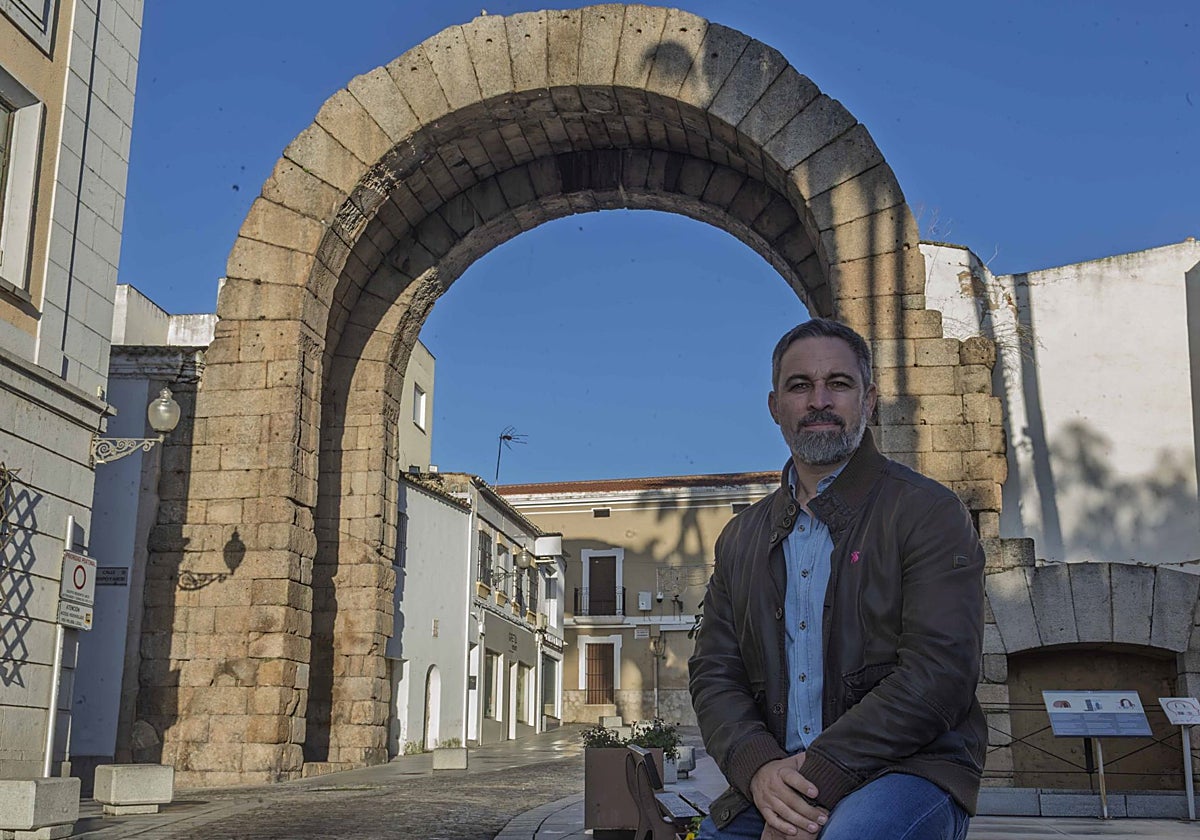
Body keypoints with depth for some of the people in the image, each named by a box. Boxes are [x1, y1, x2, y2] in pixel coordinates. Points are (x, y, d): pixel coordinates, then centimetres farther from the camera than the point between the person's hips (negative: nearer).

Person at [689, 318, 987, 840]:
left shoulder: (929, 513, -1)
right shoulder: (740, 539, 16)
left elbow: (938, 672, -12)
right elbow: (714, 674, 10)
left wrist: (817, 777, -19)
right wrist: (760, 767, -12)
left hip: (908, 768, -4)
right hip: (776, 780, 4)